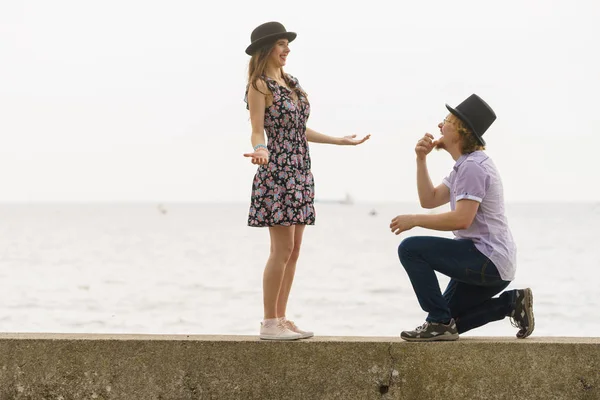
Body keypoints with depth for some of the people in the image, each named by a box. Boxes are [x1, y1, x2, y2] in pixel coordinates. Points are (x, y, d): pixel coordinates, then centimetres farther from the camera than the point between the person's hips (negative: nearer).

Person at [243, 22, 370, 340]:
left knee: (293, 251, 7)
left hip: (299, 173, 8)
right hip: (276, 172, -8)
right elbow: (258, 132, -12)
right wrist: (261, 152, -35)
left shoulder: (290, 83, 16)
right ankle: (269, 324, -4)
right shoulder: (259, 86, -7)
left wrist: (340, 141, 27)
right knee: (282, 249, -9)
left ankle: (281, 319, 12)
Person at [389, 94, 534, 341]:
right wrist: (421, 159, 6)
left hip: (488, 261, -11)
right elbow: (429, 200, 15)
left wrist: (414, 220, -17)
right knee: (448, 323, 16)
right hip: (491, 263, 11)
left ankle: (439, 322, -12)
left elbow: (462, 219, -26)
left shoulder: (472, 167, -17)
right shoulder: (465, 165, 17)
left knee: (411, 249, -17)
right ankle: (511, 302, 14)